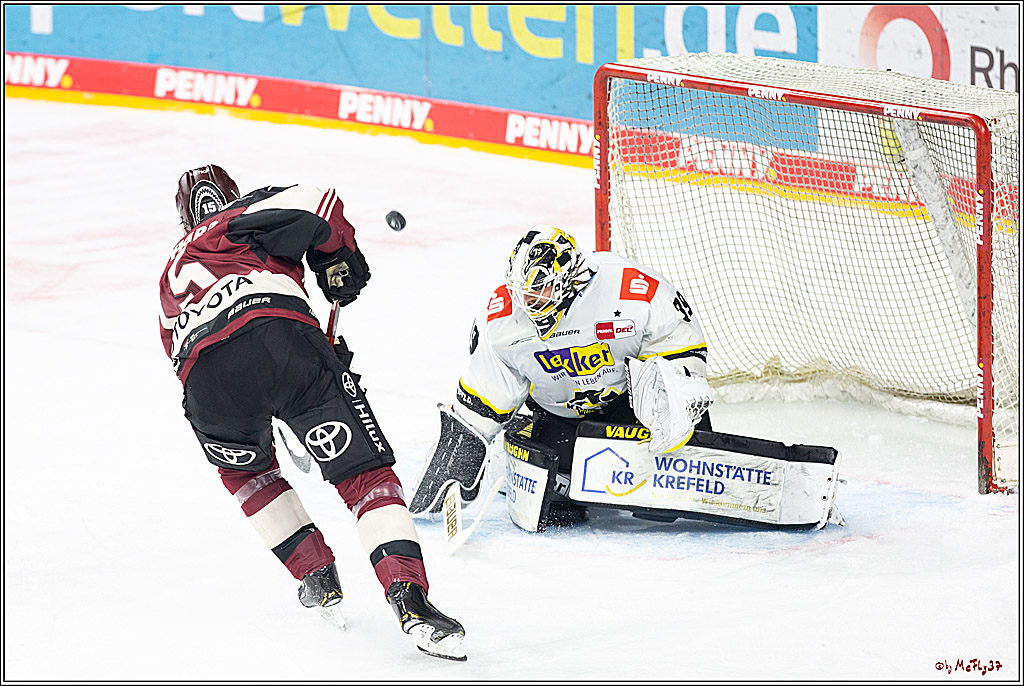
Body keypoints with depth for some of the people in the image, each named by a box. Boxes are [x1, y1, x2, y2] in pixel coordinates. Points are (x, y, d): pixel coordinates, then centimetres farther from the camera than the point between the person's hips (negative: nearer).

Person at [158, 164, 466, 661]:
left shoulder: (173, 271, 43)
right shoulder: (248, 215, 29)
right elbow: (316, 204, 6)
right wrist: (338, 260, 23)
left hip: (207, 377, 4)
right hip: (280, 335, -3)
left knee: (243, 467, 35)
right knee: (364, 473, 2)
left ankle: (317, 578, 30)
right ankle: (408, 596, -17)